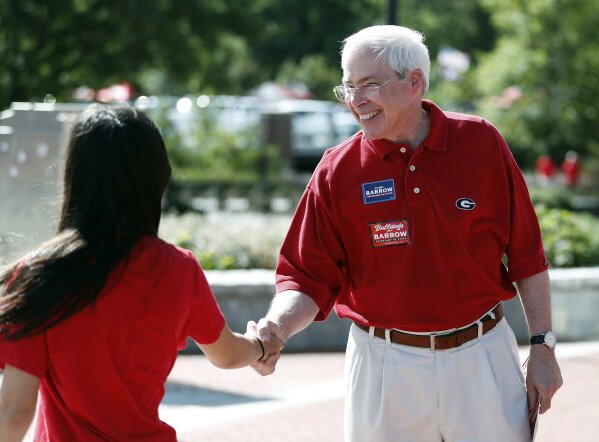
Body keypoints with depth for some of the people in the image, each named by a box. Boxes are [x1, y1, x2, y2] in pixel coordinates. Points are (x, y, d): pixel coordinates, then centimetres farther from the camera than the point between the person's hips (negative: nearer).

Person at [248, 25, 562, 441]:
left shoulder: (481, 143, -3)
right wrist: (276, 328, -23)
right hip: (384, 367, 0)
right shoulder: (338, 171, -4)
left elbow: (526, 254, 3)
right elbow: (307, 278, -3)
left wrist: (543, 345, 3)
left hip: (482, 359, 0)